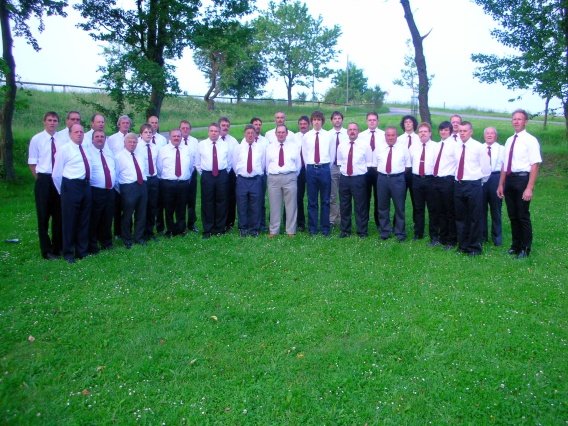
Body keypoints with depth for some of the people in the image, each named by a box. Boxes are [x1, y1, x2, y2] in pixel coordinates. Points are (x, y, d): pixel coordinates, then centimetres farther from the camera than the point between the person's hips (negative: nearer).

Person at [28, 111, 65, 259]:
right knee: (43, 215, 4)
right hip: (44, 180, -3)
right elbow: (32, 163, 0)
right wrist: (41, 179, -2)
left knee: (59, 214, 11)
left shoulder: (62, 140, 3)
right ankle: (46, 250, 13)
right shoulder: (36, 139, -4)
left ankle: (58, 247, 24)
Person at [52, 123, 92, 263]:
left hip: (86, 186, 6)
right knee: (69, 221, 2)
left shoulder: (86, 150, 12)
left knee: (84, 220, 13)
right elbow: (56, 174, -5)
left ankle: (82, 251, 26)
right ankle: (68, 253, 14)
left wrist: (87, 185, 15)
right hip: (71, 187, -6)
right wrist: (63, 191, 0)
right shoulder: (65, 149, -6)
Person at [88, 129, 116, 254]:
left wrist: (115, 185, 17)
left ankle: (106, 243, 28)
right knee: (94, 220, 1)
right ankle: (92, 246, 12)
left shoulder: (109, 152, 16)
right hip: (95, 191, -6)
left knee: (107, 219, 15)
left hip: (110, 191, 6)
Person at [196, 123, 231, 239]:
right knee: (207, 203, 0)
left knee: (221, 202, 5)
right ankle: (207, 230, 9)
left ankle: (220, 228, 16)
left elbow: (229, 161, 13)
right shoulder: (201, 145, 5)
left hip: (222, 175, 1)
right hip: (207, 176, -1)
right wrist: (202, 173, 6)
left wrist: (226, 172, 8)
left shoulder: (225, 145, 8)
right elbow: (197, 162, 11)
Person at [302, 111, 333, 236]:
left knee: (325, 200, 5)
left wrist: (326, 167, 4)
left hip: (325, 169, 0)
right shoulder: (306, 136, 4)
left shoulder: (328, 136, 3)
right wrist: (309, 168, 4)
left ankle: (325, 228, 14)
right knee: (312, 201, 6)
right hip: (311, 169, 1)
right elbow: (304, 154, 8)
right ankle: (312, 228, 14)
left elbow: (332, 154, 7)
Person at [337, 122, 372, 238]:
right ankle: (344, 230, 22)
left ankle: (362, 231, 14)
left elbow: (369, 162, 2)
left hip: (359, 179, -3)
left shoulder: (365, 144, -3)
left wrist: (363, 172, -1)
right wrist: (342, 170, 9)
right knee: (344, 206, 10)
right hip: (344, 178, 3)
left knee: (361, 206, 3)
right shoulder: (341, 145, 7)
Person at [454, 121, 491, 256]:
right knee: (460, 217, 11)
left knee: (475, 218, 1)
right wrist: (457, 179, 9)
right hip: (458, 185, 5)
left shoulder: (478, 147, -5)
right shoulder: (456, 147, 8)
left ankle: (474, 247, 12)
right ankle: (462, 245, 23)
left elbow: (486, 169, -1)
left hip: (473, 186, -5)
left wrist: (480, 182, 7)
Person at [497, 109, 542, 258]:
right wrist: (501, 185, 14)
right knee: (512, 215, 14)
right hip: (509, 180, 6)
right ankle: (516, 245, 28)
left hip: (522, 179, -6)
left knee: (523, 216, 2)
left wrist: (529, 188, -20)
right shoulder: (509, 141, 12)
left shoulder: (530, 140, -8)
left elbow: (535, 165, -14)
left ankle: (525, 248, 16)